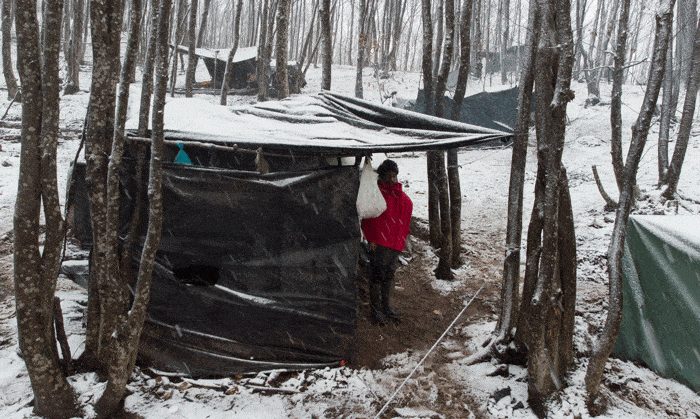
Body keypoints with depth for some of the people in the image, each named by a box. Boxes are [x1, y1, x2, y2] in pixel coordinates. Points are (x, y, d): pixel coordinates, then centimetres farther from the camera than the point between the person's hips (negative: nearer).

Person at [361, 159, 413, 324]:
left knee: (389, 275, 15)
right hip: (379, 243, -7)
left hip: (395, 242, 7)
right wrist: (371, 239, -14)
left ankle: (386, 307, 27)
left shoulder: (401, 196, 13)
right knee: (378, 275, -2)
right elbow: (368, 218, -10)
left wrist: (402, 239, 16)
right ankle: (376, 309, 9)